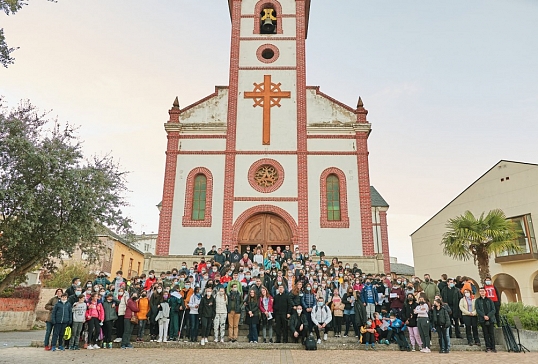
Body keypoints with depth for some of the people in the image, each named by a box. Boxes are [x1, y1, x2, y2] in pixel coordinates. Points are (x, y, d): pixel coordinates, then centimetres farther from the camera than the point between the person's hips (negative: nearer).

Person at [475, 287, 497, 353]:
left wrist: (488, 316, -10)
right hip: (483, 320, 0)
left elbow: (493, 310, 3)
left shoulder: (489, 300, 10)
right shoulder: (477, 301, 8)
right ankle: (488, 347, 6)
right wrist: (484, 316, -14)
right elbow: (478, 310, -1)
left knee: (492, 334, 0)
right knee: (486, 334, 1)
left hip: (490, 319, 1)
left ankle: (493, 347, 6)